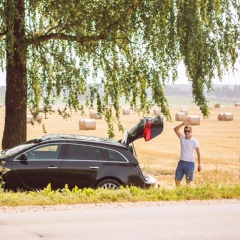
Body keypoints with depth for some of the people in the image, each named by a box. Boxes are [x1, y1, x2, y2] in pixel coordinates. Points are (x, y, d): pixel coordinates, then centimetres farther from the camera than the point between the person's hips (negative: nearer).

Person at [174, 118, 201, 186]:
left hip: (190, 163, -5)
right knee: (177, 179, 7)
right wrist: (182, 124, -26)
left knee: (189, 181, -1)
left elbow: (198, 153, -8)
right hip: (181, 162, 5)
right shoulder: (182, 138, 2)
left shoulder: (194, 141, -8)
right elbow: (175, 129, -11)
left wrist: (199, 165, -14)